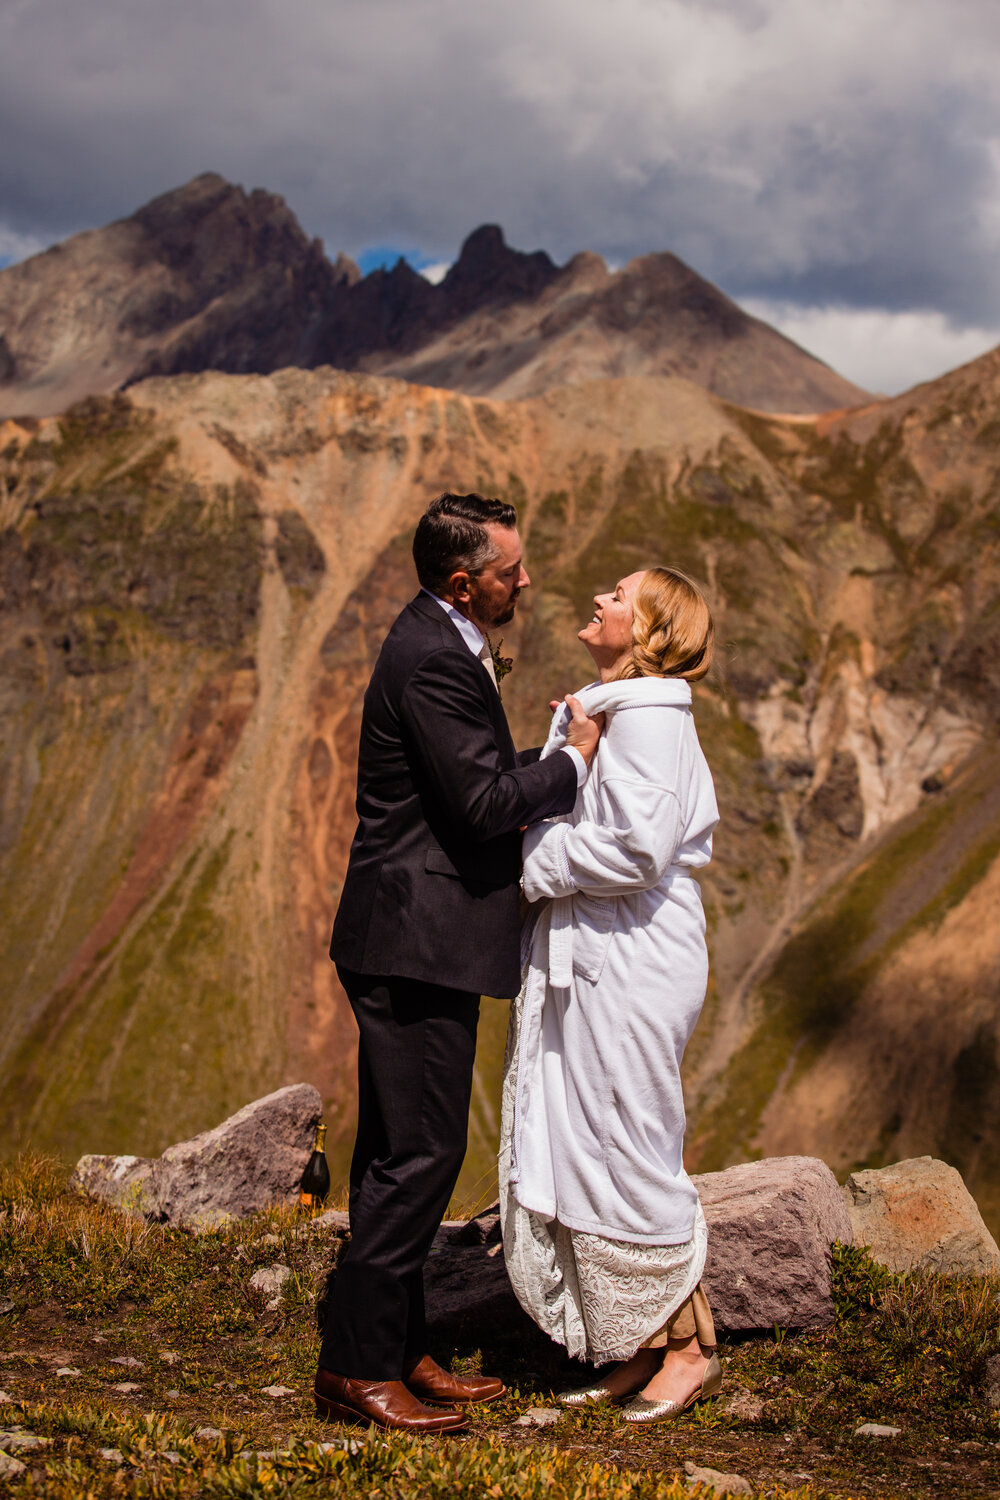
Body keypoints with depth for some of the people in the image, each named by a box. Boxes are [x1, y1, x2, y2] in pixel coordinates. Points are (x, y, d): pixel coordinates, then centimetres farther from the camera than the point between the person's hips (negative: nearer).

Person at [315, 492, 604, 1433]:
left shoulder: (438, 643, 16)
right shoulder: (431, 659, -18)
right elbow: (484, 800, -21)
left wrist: (551, 764, 11)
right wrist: (572, 761, -8)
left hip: (415, 941, 11)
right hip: (414, 941, -11)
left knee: (402, 1152, 14)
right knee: (418, 1151, -6)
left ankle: (395, 1349, 23)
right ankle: (357, 1367, 2)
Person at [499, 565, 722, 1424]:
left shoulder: (649, 717, -15)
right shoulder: (600, 710, 15)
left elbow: (637, 847, -23)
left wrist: (534, 863, -13)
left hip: (632, 965, -10)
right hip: (585, 964, 10)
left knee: (630, 1157, -1)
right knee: (575, 1155, 12)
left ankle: (689, 1349, 14)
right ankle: (638, 1351, 22)